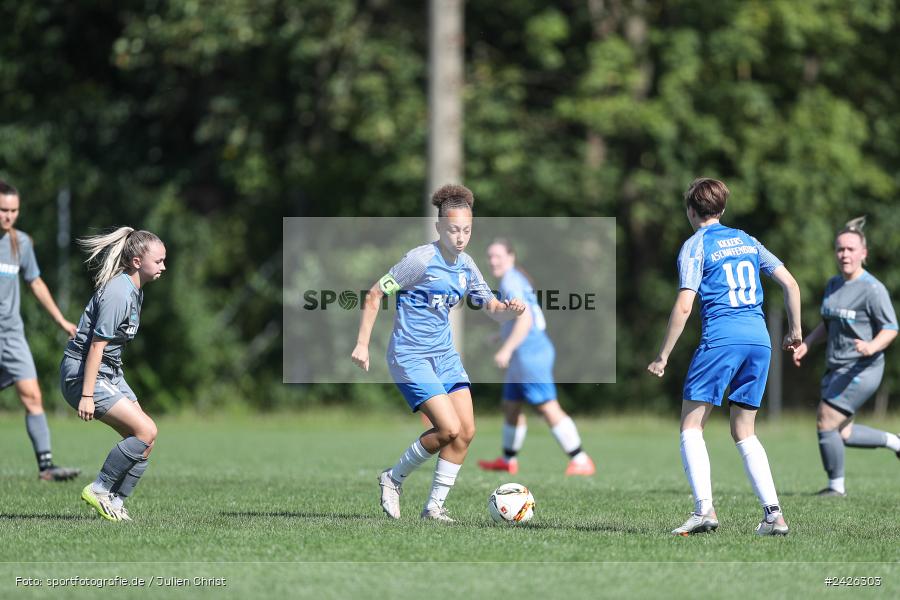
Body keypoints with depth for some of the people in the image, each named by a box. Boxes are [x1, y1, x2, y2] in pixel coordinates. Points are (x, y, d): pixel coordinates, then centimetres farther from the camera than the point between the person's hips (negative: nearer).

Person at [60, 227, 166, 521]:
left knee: (144, 437, 2)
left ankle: (115, 503, 6)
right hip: (82, 374, -10)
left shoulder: (134, 290, 10)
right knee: (146, 431, -16)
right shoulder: (118, 294, -21)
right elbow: (97, 344, -23)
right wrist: (87, 395, -24)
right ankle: (99, 489, -5)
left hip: (110, 373, 10)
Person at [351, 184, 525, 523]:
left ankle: (434, 506, 8)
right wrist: (362, 344, -14)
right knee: (450, 429, -17)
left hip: (445, 356, 8)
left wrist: (509, 310, -12)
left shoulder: (465, 266, 6)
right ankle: (394, 478, 5)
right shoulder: (421, 259, -15)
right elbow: (374, 295, -10)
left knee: (466, 432, -3)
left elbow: (493, 309, 12)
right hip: (410, 358, -8)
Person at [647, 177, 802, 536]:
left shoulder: (695, 246, 2)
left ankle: (704, 508, -16)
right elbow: (790, 284, 15)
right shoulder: (746, 241, 19)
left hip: (721, 338, -6)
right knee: (744, 432, 14)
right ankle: (773, 514, 1)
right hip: (759, 339, 6)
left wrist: (663, 357, -3)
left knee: (692, 424, 0)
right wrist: (795, 331, 26)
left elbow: (684, 306, -7)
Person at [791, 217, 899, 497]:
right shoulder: (833, 285, 11)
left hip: (861, 369, -9)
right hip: (836, 368, 9)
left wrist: (872, 347, -32)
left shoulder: (872, 289, -14)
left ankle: (836, 486, 5)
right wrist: (806, 343, 10)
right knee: (841, 434, 9)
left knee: (826, 424, -11)